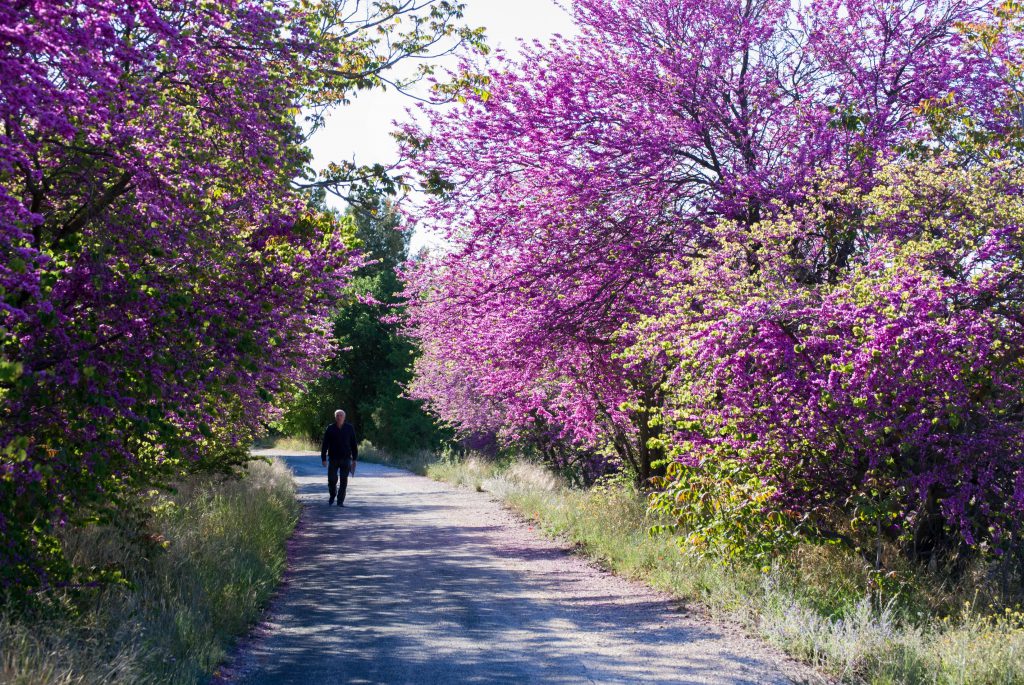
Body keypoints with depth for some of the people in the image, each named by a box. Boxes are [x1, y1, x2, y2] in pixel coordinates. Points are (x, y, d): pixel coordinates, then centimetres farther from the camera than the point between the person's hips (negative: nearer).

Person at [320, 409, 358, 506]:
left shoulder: (349, 428, 3)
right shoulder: (330, 429, 0)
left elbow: (353, 444, 7)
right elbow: (324, 445, 1)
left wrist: (354, 459, 4)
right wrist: (323, 458, -5)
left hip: (346, 459, 1)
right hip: (333, 459, 0)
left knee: (343, 481, 1)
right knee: (332, 479, -1)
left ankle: (340, 501, 9)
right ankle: (332, 497, 24)